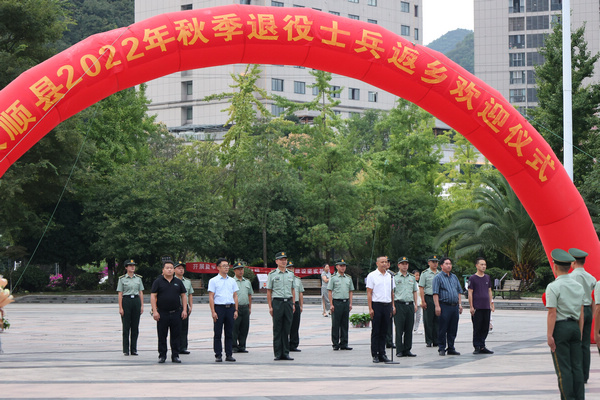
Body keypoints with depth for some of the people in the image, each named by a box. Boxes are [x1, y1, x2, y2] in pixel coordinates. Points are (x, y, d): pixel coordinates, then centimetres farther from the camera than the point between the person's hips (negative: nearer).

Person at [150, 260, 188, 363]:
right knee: (162, 336, 2)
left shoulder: (178, 282, 11)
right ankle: (162, 356, 11)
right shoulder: (158, 282, 2)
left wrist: (184, 310, 4)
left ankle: (175, 355, 11)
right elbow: (153, 296, -2)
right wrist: (155, 311, -10)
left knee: (176, 336, 3)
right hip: (162, 313, -2)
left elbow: (183, 296, 13)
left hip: (176, 313, 2)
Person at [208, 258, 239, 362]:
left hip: (230, 308, 4)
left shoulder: (232, 281, 14)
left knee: (229, 333, 5)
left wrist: (236, 310, 6)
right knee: (217, 333, -2)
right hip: (219, 307, -4)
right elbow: (211, 297, -3)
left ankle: (229, 354, 10)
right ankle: (218, 355, 2)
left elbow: (235, 296, 15)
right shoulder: (213, 281, 2)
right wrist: (213, 311, -11)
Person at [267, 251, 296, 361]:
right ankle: (278, 354, 2)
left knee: (287, 329, 5)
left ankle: (285, 353, 10)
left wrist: (293, 304, 10)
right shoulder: (272, 275, 1)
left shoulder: (290, 274, 13)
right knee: (277, 330, -1)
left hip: (288, 302, 4)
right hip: (277, 302, -4)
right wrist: (270, 307, -4)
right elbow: (269, 292, 1)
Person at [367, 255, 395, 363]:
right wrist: (370, 308, -11)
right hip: (376, 305, -4)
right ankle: (375, 355, 3)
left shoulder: (390, 276, 13)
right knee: (375, 332, -1)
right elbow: (369, 293, -5)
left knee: (384, 332, 7)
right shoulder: (372, 276, -2)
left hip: (387, 305, 4)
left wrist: (393, 306, 9)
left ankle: (382, 354, 11)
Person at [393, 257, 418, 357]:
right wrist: (393, 306, -9)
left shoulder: (412, 278, 16)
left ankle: (407, 350, 11)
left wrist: (415, 304, 12)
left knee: (409, 329, 5)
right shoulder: (395, 277, 1)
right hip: (399, 304, -4)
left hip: (410, 305, 5)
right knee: (399, 329, -5)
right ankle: (399, 351, -2)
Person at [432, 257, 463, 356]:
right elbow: (435, 293, -9)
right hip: (444, 306, -6)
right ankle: (441, 349, 3)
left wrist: (459, 304, 14)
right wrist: (437, 306, -16)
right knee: (442, 329, -3)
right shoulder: (438, 277, -2)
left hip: (455, 306, 6)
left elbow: (459, 291, 23)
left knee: (453, 329, 8)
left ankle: (451, 348, 15)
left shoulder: (454, 277, 18)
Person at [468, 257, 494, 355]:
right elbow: (470, 293, -5)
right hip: (477, 308, -5)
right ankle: (477, 347, 4)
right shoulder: (472, 278, -3)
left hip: (486, 307, 5)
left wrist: (491, 304, 13)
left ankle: (482, 347, 14)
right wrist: (471, 307, -9)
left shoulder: (487, 277, 13)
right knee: (477, 328, -2)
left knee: (485, 328, 7)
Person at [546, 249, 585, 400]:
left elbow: (552, 313, -14)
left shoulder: (553, 287, -11)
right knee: (577, 366, 8)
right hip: (575, 327, 6)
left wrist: (549, 335, -13)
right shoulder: (578, 286, 10)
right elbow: (581, 312, 13)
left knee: (563, 368, -3)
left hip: (560, 328, -6)